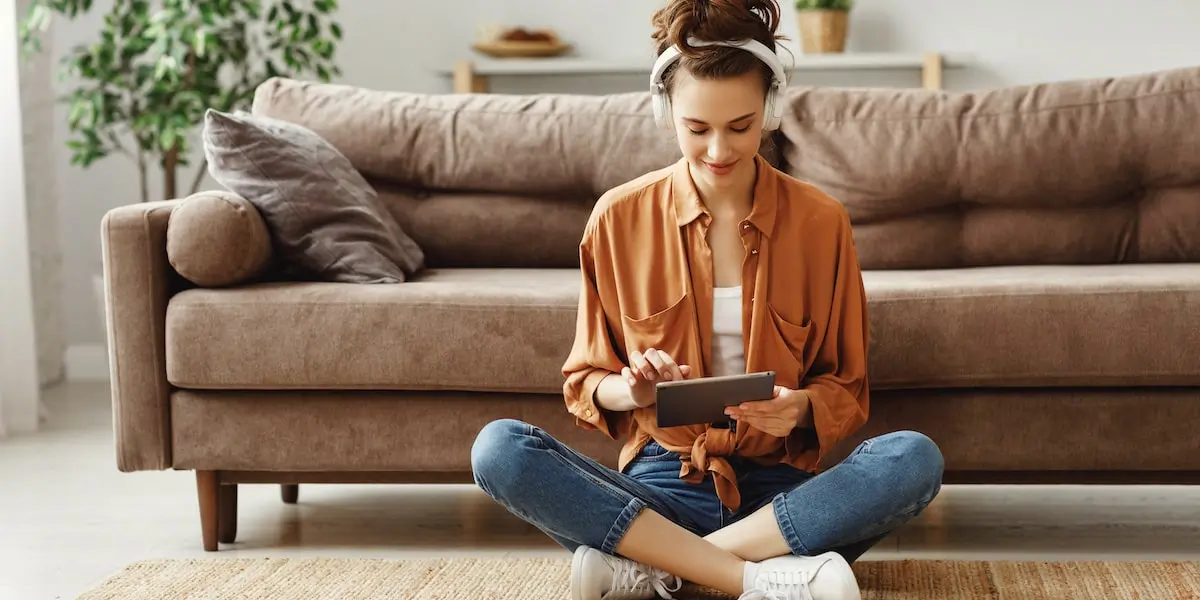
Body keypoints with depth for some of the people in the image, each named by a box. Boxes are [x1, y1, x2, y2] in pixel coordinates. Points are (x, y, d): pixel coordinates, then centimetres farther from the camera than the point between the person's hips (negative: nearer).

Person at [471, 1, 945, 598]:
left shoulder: (820, 221, 0)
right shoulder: (619, 218, 0)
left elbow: (845, 389, 7)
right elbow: (584, 382, 8)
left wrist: (801, 407, -16)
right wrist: (632, 391, -15)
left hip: (779, 489, 0)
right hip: (662, 484, 0)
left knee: (915, 458, -29)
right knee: (497, 448, -26)